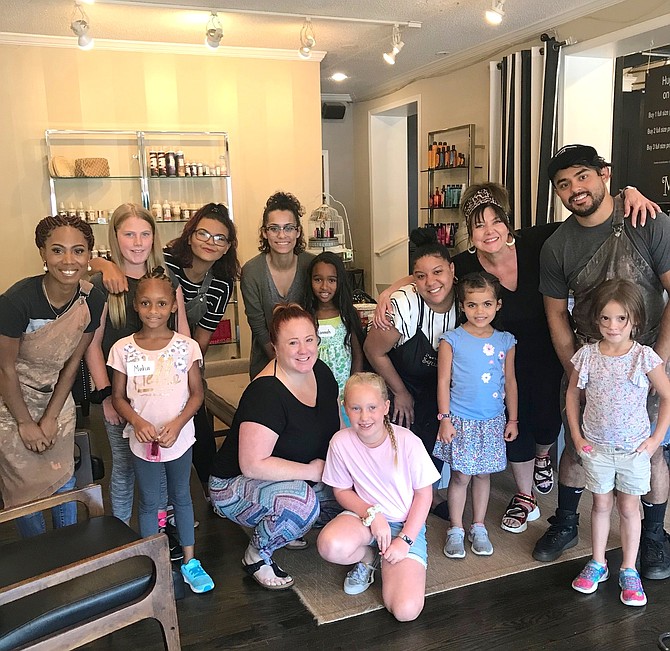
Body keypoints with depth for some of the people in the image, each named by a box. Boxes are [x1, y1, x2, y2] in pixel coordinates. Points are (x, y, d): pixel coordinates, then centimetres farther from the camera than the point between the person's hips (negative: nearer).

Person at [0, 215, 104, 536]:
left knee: (63, 479, 14)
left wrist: (51, 417, -2)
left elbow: (72, 362, -4)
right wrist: (26, 423, -9)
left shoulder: (92, 300, -15)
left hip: (56, 398, 4)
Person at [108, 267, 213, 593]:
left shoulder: (186, 346, -8)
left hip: (179, 438, 0)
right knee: (149, 502, 13)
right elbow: (118, 397, 0)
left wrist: (177, 424, -17)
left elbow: (197, 393, -3)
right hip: (143, 441, 0)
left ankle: (190, 561, 31)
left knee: (181, 497, 16)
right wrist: (138, 422, -17)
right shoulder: (123, 348, -7)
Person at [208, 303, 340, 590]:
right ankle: (257, 555, -4)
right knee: (302, 501, -34)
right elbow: (253, 465, -32)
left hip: (295, 478, 8)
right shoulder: (266, 392, -29)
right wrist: (311, 471, -25)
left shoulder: (320, 372, -4)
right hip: (235, 486, -8)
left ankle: (281, 526, 14)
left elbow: (337, 429, 11)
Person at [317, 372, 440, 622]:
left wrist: (405, 539, -13)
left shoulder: (408, 442, -19)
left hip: (406, 524, -1)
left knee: (405, 610, -20)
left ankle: (379, 556, 11)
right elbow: (342, 491, -1)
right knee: (331, 546, -35)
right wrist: (372, 514, -17)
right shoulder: (341, 442, -14)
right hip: (365, 515, 2)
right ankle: (368, 556, 2)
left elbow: (424, 494, -8)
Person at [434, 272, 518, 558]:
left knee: (483, 473, 13)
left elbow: (510, 382, 9)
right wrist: (445, 419, -9)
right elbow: (443, 381, -6)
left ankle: (478, 527, 28)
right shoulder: (452, 340, -8)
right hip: (461, 421, -3)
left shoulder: (505, 341, 2)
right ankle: (456, 529, 20)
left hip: (493, 421, 3)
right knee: (461, 475, 4)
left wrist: (513, 419, 9)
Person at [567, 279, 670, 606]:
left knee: (629, 508, 10)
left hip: (635, 448, -1)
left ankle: (629, 571, 24)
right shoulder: (587, 355, -7)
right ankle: (597, 563, 30)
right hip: (596, 447, 1)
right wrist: (576, 436, 1)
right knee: (601, 505, 14)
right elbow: (572, 394, 5)